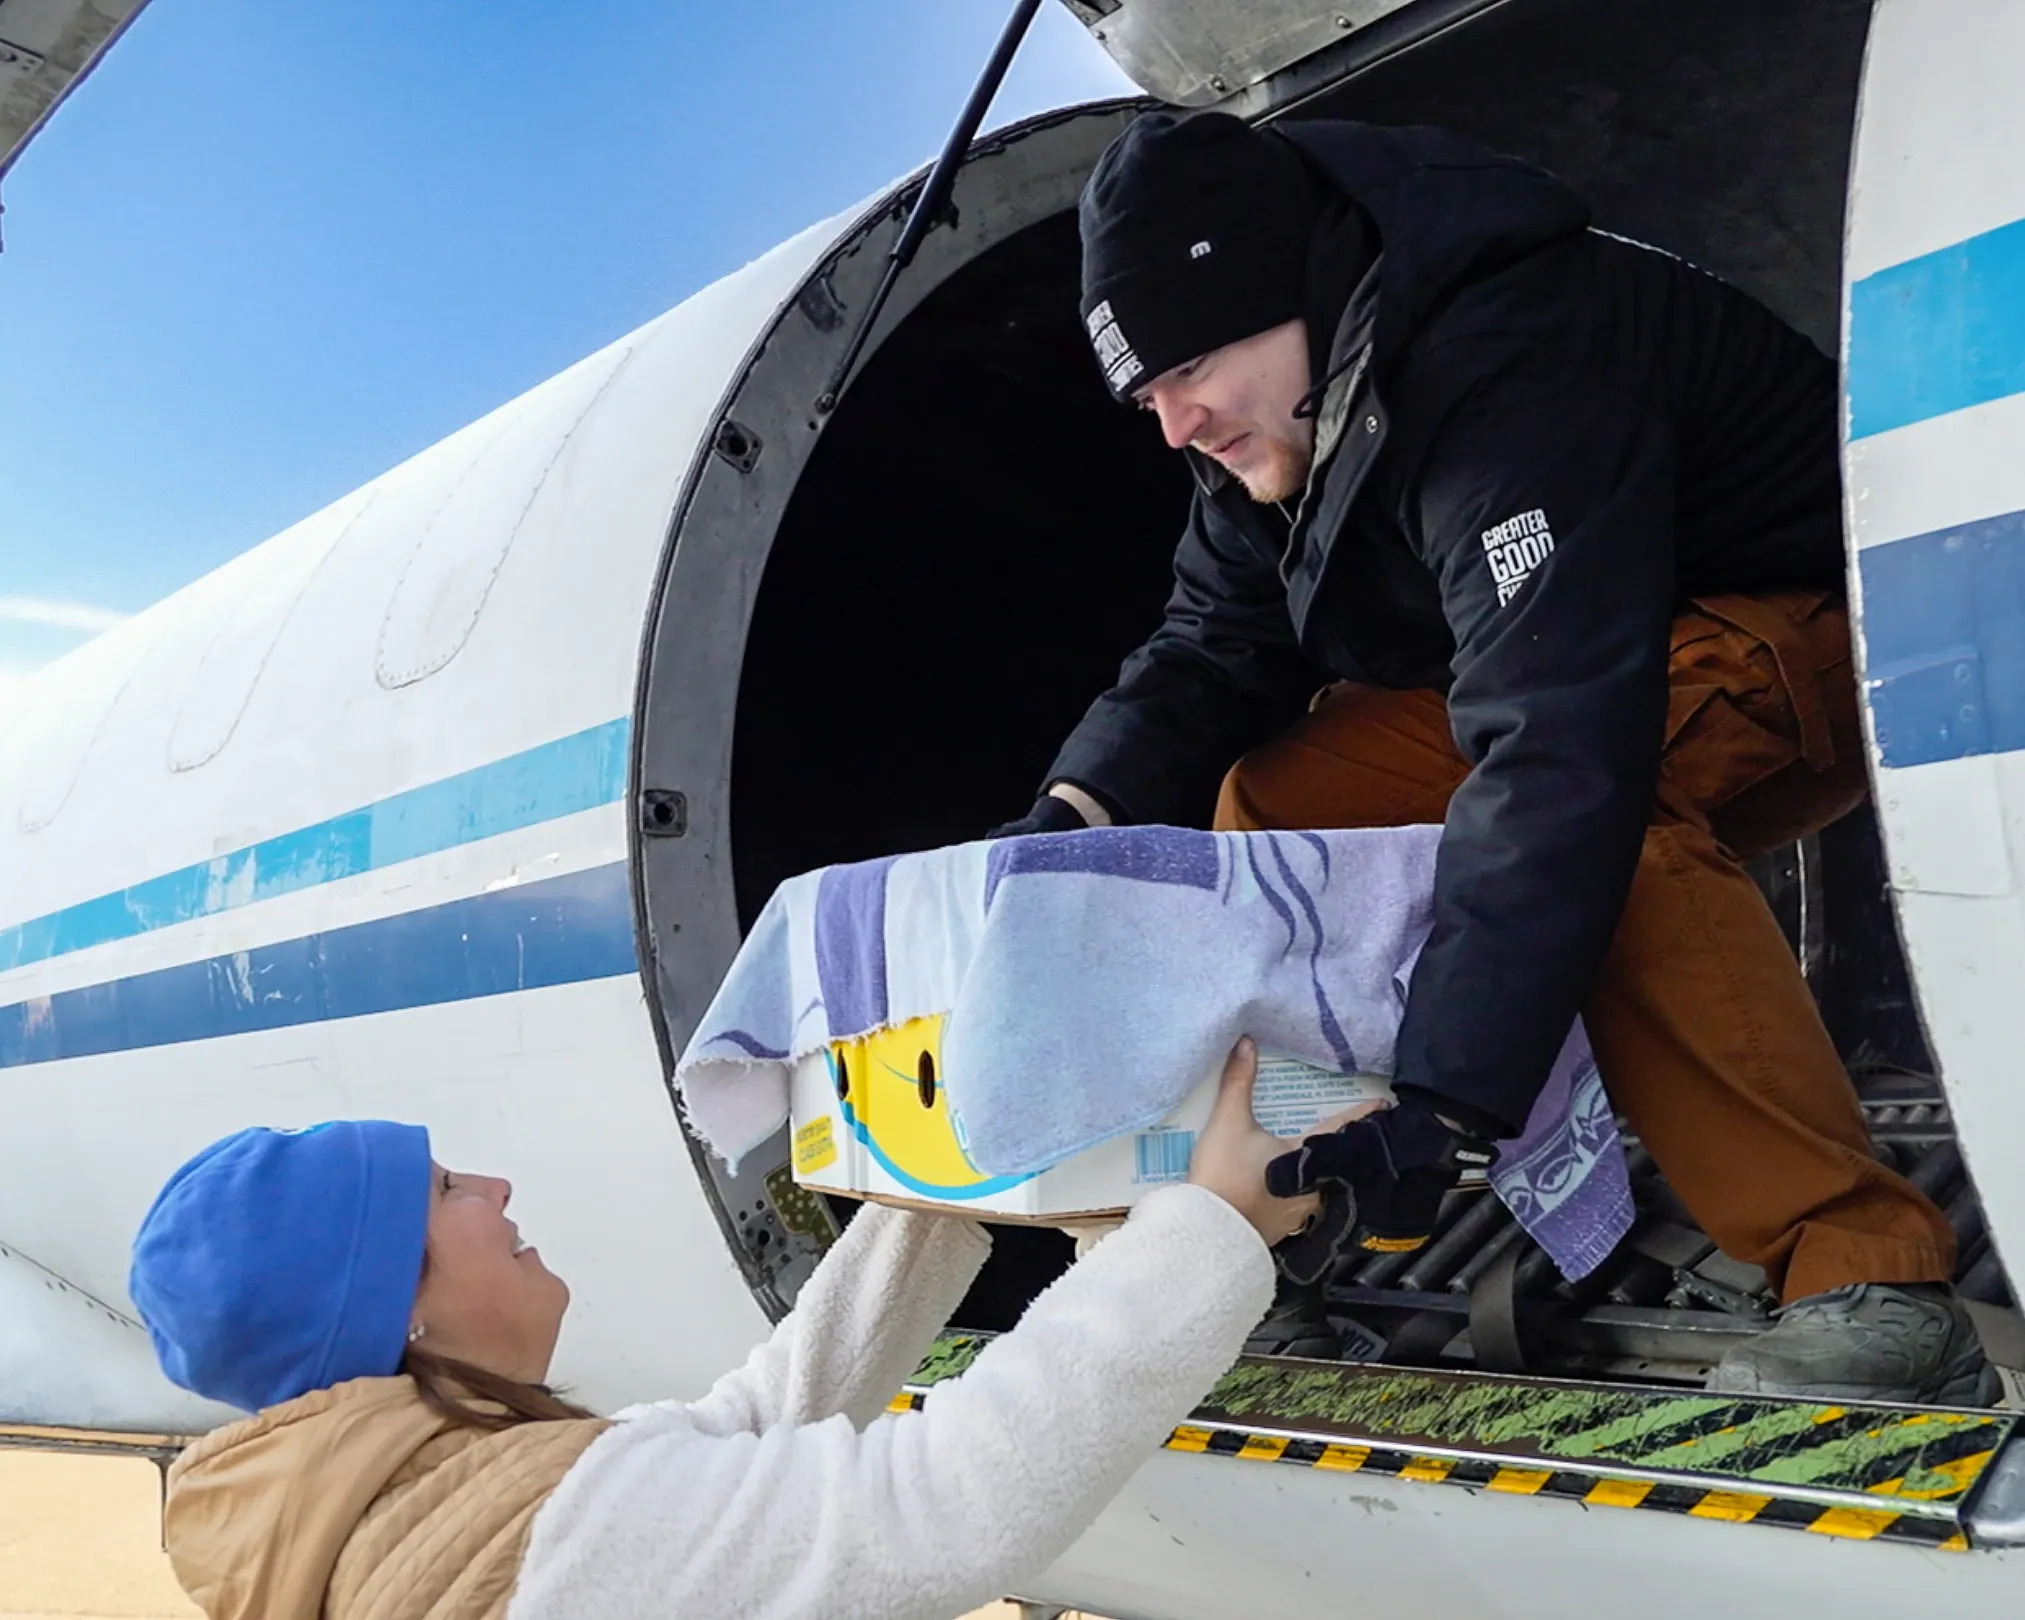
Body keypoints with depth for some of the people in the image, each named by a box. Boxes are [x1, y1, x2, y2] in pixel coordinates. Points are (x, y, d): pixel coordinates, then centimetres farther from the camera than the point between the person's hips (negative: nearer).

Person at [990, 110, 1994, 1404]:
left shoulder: (1505, 374, -33)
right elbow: (1218, 650, 0)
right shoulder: (1285, 420, -3)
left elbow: (1562, 747, -42)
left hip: (1817, 626, -8)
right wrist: (1079, 811, -19)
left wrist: (1450, 1099, -45)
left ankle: (1869, 1281, -31)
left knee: (1596, 797, -39)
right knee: (1273, 800, -6)